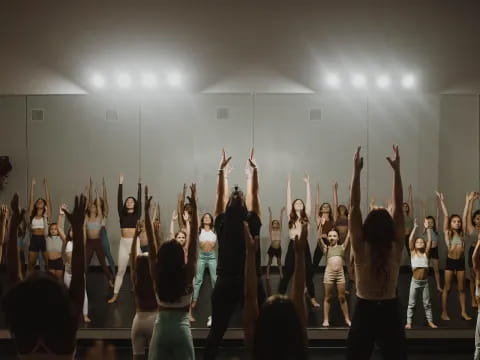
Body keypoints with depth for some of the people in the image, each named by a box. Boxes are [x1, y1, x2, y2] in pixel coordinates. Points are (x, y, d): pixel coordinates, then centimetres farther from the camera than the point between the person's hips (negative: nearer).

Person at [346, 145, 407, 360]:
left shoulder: (361, 251, -13)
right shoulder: (395, 250, -11)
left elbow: (354, 207, -14)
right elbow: (398, 207, -9)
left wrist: (357, 171, -14)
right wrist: (397, 170, -8)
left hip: (364, 314, -1)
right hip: (390, 314, 1)